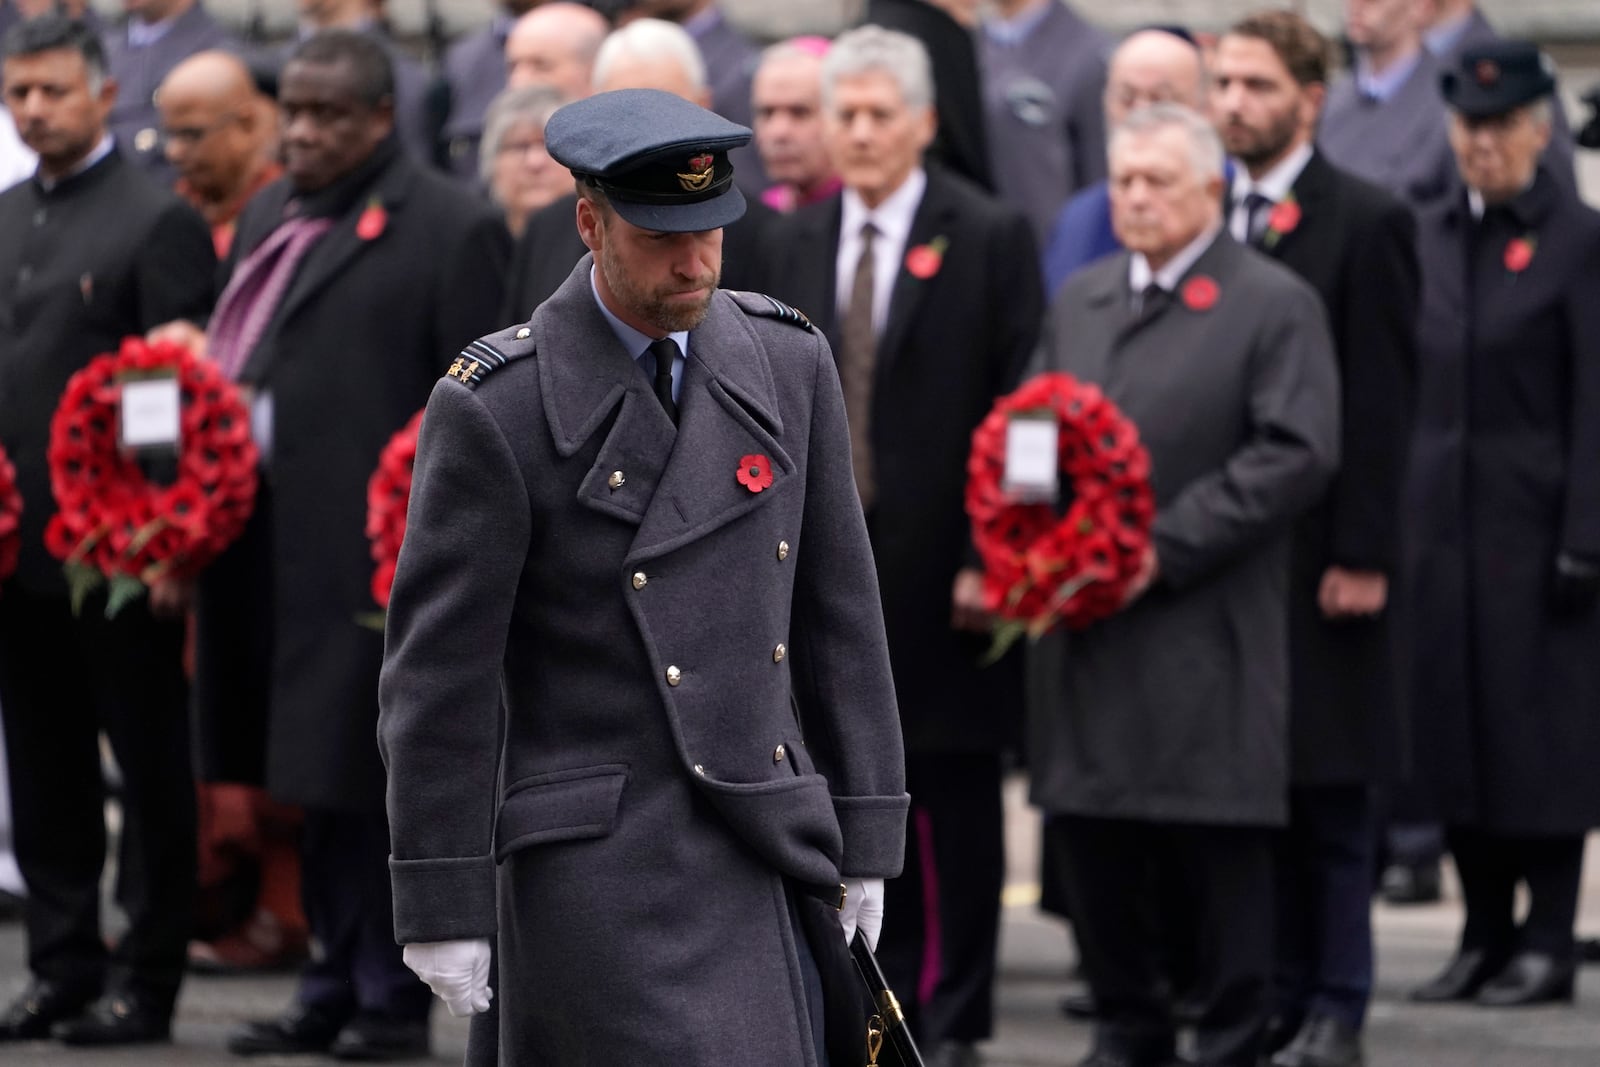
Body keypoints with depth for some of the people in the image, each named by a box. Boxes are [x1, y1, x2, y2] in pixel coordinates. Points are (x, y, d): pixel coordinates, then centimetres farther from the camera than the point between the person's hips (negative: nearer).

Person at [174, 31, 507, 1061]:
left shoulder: (451, 230, -7)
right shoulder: (270, 216, 18)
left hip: (381, 552, -7)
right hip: (278, 546, 7)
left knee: (370, 775, -3)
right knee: (313, 778, 12)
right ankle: (336, 985, 21)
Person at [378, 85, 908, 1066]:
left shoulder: (787, 360, 4)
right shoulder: (495, 410, -12)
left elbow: (837, 611, 10)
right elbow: (438, 671, -10)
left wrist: (865, 841, 9)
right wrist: (442, 912, -10)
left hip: (761, 851, 6)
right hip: (603, 864, -6)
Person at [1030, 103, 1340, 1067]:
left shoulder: (1276, 306, -2)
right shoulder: (1078, 302, 17)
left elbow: (1297, 453, -10)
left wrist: (1166, 547, -16)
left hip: (1206, 630, -5)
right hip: (1082, 619, 5)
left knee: (1222, 842, -2)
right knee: (1089, 827, 7)